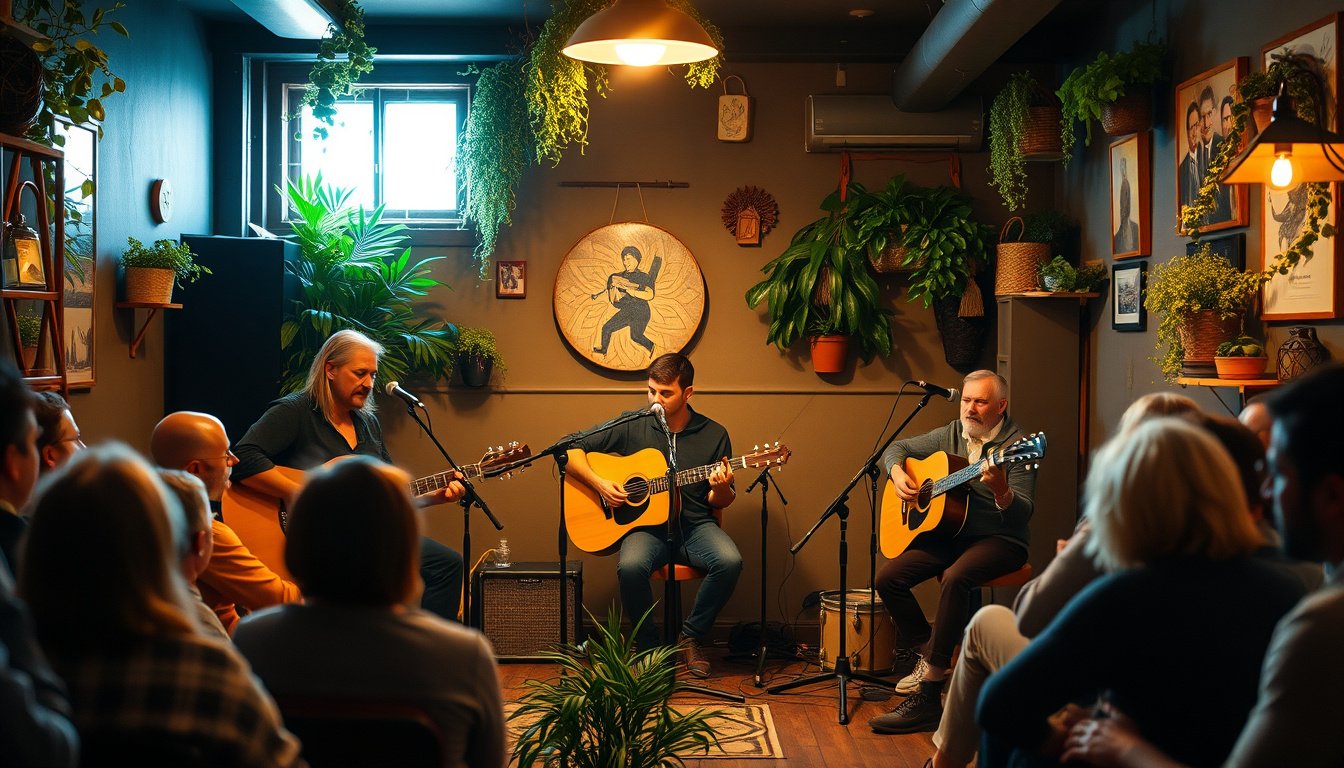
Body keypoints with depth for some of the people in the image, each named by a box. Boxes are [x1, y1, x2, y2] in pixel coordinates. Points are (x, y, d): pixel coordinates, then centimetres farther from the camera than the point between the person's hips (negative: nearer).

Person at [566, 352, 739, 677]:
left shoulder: (713, 434, 4)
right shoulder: (631, 427, 2)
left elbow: (720, 503, 10)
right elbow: (571, 451, 4)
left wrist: (721, 489, -15)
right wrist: (599, 483, -11)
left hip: (695, 525, 1)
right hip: (646, 525, -1)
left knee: (729, 561, -30)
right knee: (630, 566, -34)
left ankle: (691, 637, -6)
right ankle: (649, 646, -9)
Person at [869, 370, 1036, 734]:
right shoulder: (951, 435, 9)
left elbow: (1022, 514, -18)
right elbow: (897, 448, 19)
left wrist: (1001, 490, -38)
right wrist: (898, 474, -3)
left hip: (999, 540, -6)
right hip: (948, 534, 6)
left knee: (955, 577, -37)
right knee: (888, 578, -15)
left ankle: (928, 695, -33)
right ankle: (928, 653, 7)